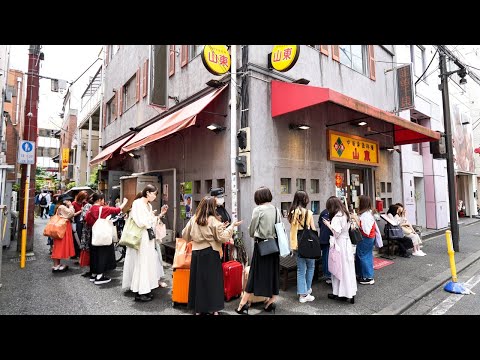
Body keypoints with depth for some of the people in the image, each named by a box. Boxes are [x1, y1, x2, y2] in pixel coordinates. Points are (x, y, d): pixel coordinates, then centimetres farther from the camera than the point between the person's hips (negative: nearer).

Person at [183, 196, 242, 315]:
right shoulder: (213, 220, -11)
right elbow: (223, 237, -12)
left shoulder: (193, 219, 3)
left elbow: (185, 235, 12)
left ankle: (198, 309, 23)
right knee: (213, 281, 8)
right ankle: (214, 309, 15)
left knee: (198, 280, 13)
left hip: (196, 253, 5)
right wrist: (232, 225, -4)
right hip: (210, 253, -4)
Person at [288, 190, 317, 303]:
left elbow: (292, 228, 8)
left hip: (297, 243, 4)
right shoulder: (308, 212, -12)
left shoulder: (292, 213, 1)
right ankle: (307, 290, 26)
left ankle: (302, 294, 17)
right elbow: (313, 230, -8)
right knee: (310, 267, 18)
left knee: (300, 269, 12)